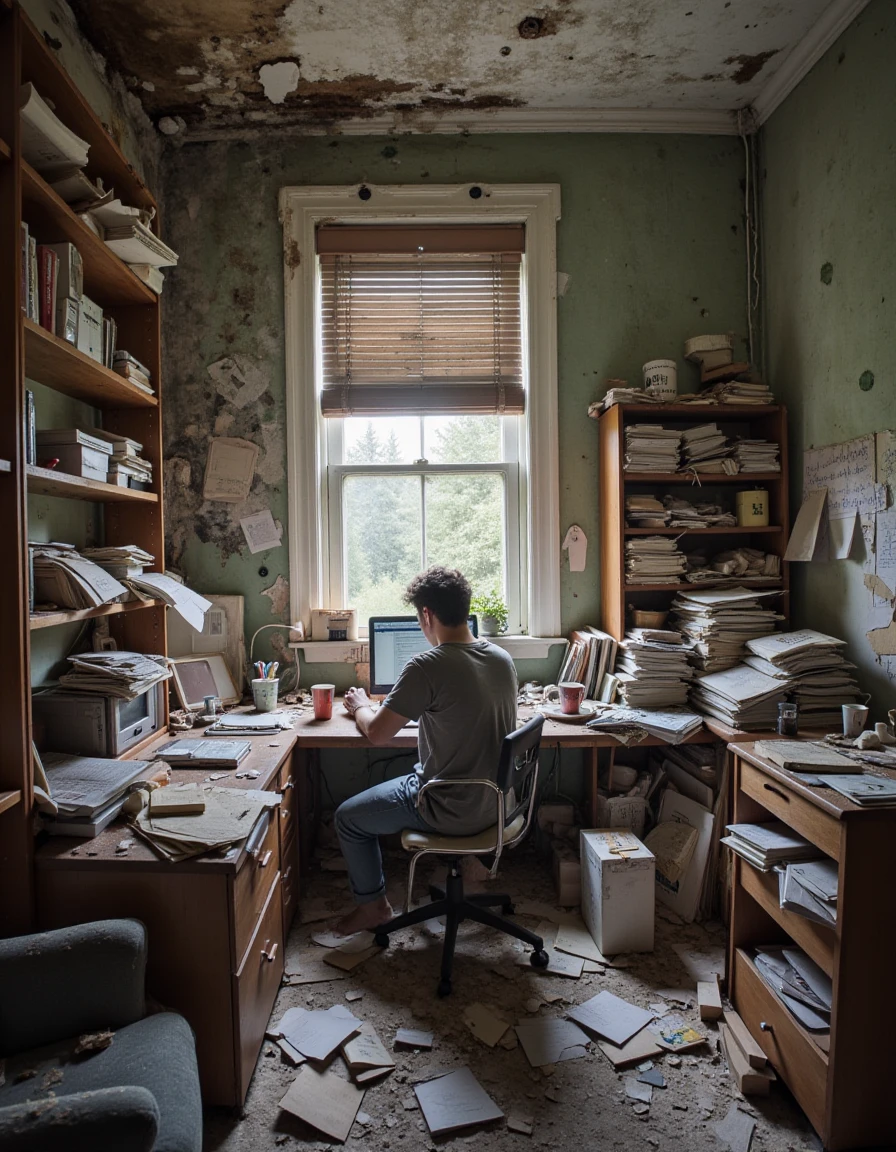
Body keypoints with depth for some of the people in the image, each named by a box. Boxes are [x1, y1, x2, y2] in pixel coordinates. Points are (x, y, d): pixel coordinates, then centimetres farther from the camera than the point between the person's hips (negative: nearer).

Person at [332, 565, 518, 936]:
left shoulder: (427, 666, -25)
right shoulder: (503, 659, -3)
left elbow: (377, 733, -18)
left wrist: (361, 706, 3)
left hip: (453, 811, -7)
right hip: (498, 799, 7)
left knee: (348, 818, 15)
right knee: (407, 780, 35)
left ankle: (373, 905, 30)